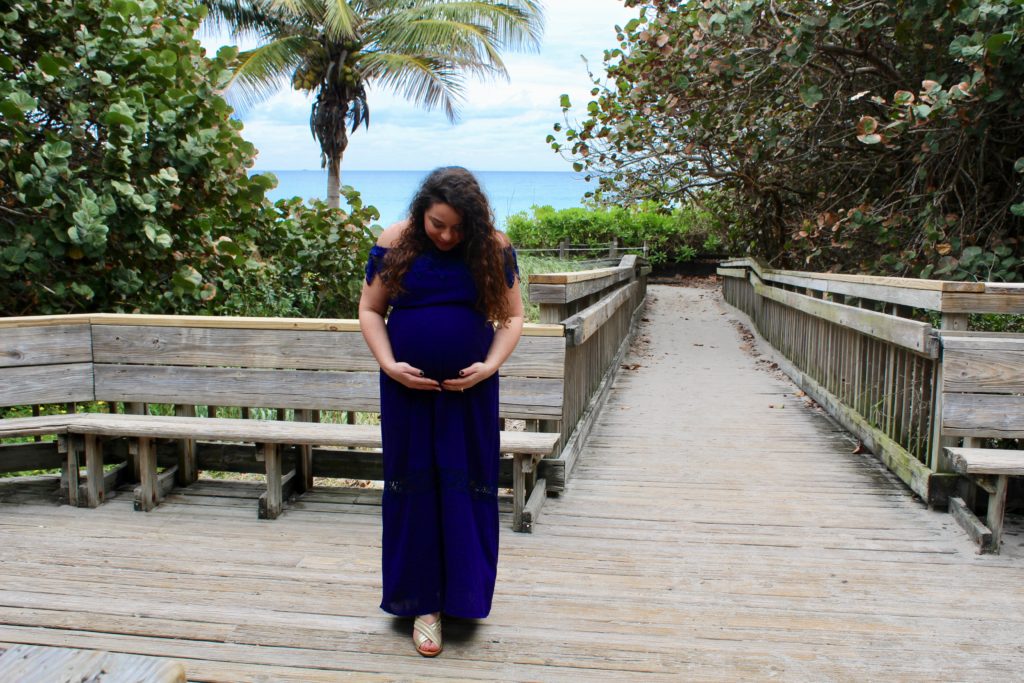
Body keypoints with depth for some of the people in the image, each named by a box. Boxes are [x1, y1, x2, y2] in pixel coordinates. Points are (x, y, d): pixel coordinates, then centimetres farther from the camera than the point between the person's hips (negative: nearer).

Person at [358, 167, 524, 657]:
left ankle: (464, 593, 25)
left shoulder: (494, 248, -4)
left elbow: (512, 317, 2)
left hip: (471, 389, 0)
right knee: (414, 491, 6)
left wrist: (489, 366, -13)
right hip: (407, 388, 0)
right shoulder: (395, 243, -4)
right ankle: (422, 602, 19)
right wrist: (388, 364, -11)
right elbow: (369, 310, 2)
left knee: (466, 491, 6)